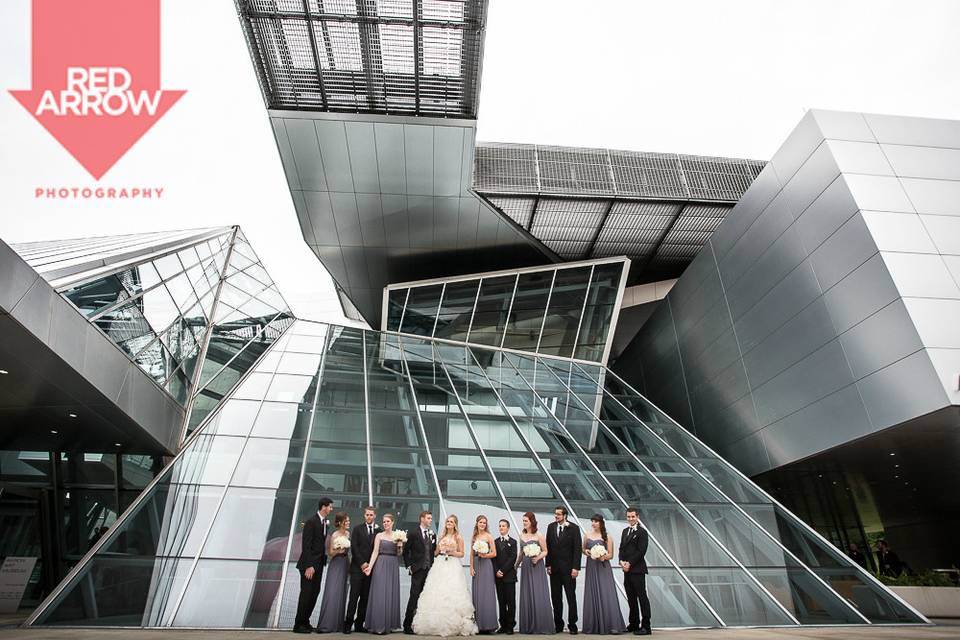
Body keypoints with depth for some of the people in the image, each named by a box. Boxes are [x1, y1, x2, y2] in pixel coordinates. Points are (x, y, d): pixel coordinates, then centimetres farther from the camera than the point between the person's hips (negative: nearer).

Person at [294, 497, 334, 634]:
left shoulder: (324, 522, 10)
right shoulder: (311, 522, -15)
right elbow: (306, 545, -18)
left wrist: (323, 560, 5)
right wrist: (309, 566, -21)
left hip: (319, 564, 8)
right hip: (309, 564, -8)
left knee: (314, 593, 10)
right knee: (306, 594, -2)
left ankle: (305, 622, 21)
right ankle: (298, 625, 10)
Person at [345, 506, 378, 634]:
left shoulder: (379, 531, 7)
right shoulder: (357, 529, 4)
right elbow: (354, 547, -3)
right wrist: (362, 563, -9)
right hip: (357, 567, -2)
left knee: (365, 597, 4)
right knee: (354, 596, -4)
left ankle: (359, 624, 11)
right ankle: (348, 623, 3)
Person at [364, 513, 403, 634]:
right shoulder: (379, 535, 0)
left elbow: (400, 553, 11)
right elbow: (375, 552, -5)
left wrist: (400, 545, -9)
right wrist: (370, 566, -16)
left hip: (393, 566, 3)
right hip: (381, 565, -3)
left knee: (391, 594, 7)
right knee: (380, 593, -4)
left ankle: (388, 624, 17)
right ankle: (378, 625, 3)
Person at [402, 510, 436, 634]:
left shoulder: (432, 535, 11)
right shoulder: (413, 534, -4)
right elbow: (405, 551, 0)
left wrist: (434, 566, 8)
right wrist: (409, 566, -5)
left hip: (430, 571, 5)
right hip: (418, 571, -5)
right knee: (414, 597, -7)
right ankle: (407, 625, 2)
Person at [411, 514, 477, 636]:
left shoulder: (458, 537, 5)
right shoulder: (442, 537, 16)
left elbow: (461, 553, 3)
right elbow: (436, 553, 17)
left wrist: (451, 552, -12)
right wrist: (440, 549, -3)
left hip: (453, 567, -4)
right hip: (440, 566, 4)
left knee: (452, 594, -10)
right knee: (437, 593, -3)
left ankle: (454, 625, -4)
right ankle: (438, 625, 1)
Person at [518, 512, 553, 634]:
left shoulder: (539, 535, -8)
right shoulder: (521, 535, 7)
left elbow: (545, 551, -4)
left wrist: (537, 558, -20)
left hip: (537, 567, -5)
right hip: (525, 567, 5)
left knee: (539, 595, -3)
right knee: (526, 595, 8)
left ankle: (542, 625, 7)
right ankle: (528, 626, 17)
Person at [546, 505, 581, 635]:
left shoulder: (573, 528, -7)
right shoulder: (551, 527, 4)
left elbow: (578, 549, -8)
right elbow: (548, 546, 7)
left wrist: (576, 567, -12)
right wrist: (548, 564, 1)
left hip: (568, 568, -3)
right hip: (554, 568, 3)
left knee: (571, 597, 3)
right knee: (556, 597, 8)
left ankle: (572, 625, 14)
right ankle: (558, 624, 18)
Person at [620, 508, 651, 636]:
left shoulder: (642, 532, -8)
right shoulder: (625, 531, 16)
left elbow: (641, 551, -15)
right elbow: (621, 548, 15)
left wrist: (629, 563, -15)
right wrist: (621, 561, -3)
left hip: (637, 570, -7)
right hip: (627, 569, 8)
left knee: (642, 597, -2)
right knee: (631, 598, 13)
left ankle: (646, 626, 3)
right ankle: (634, 624, 22)